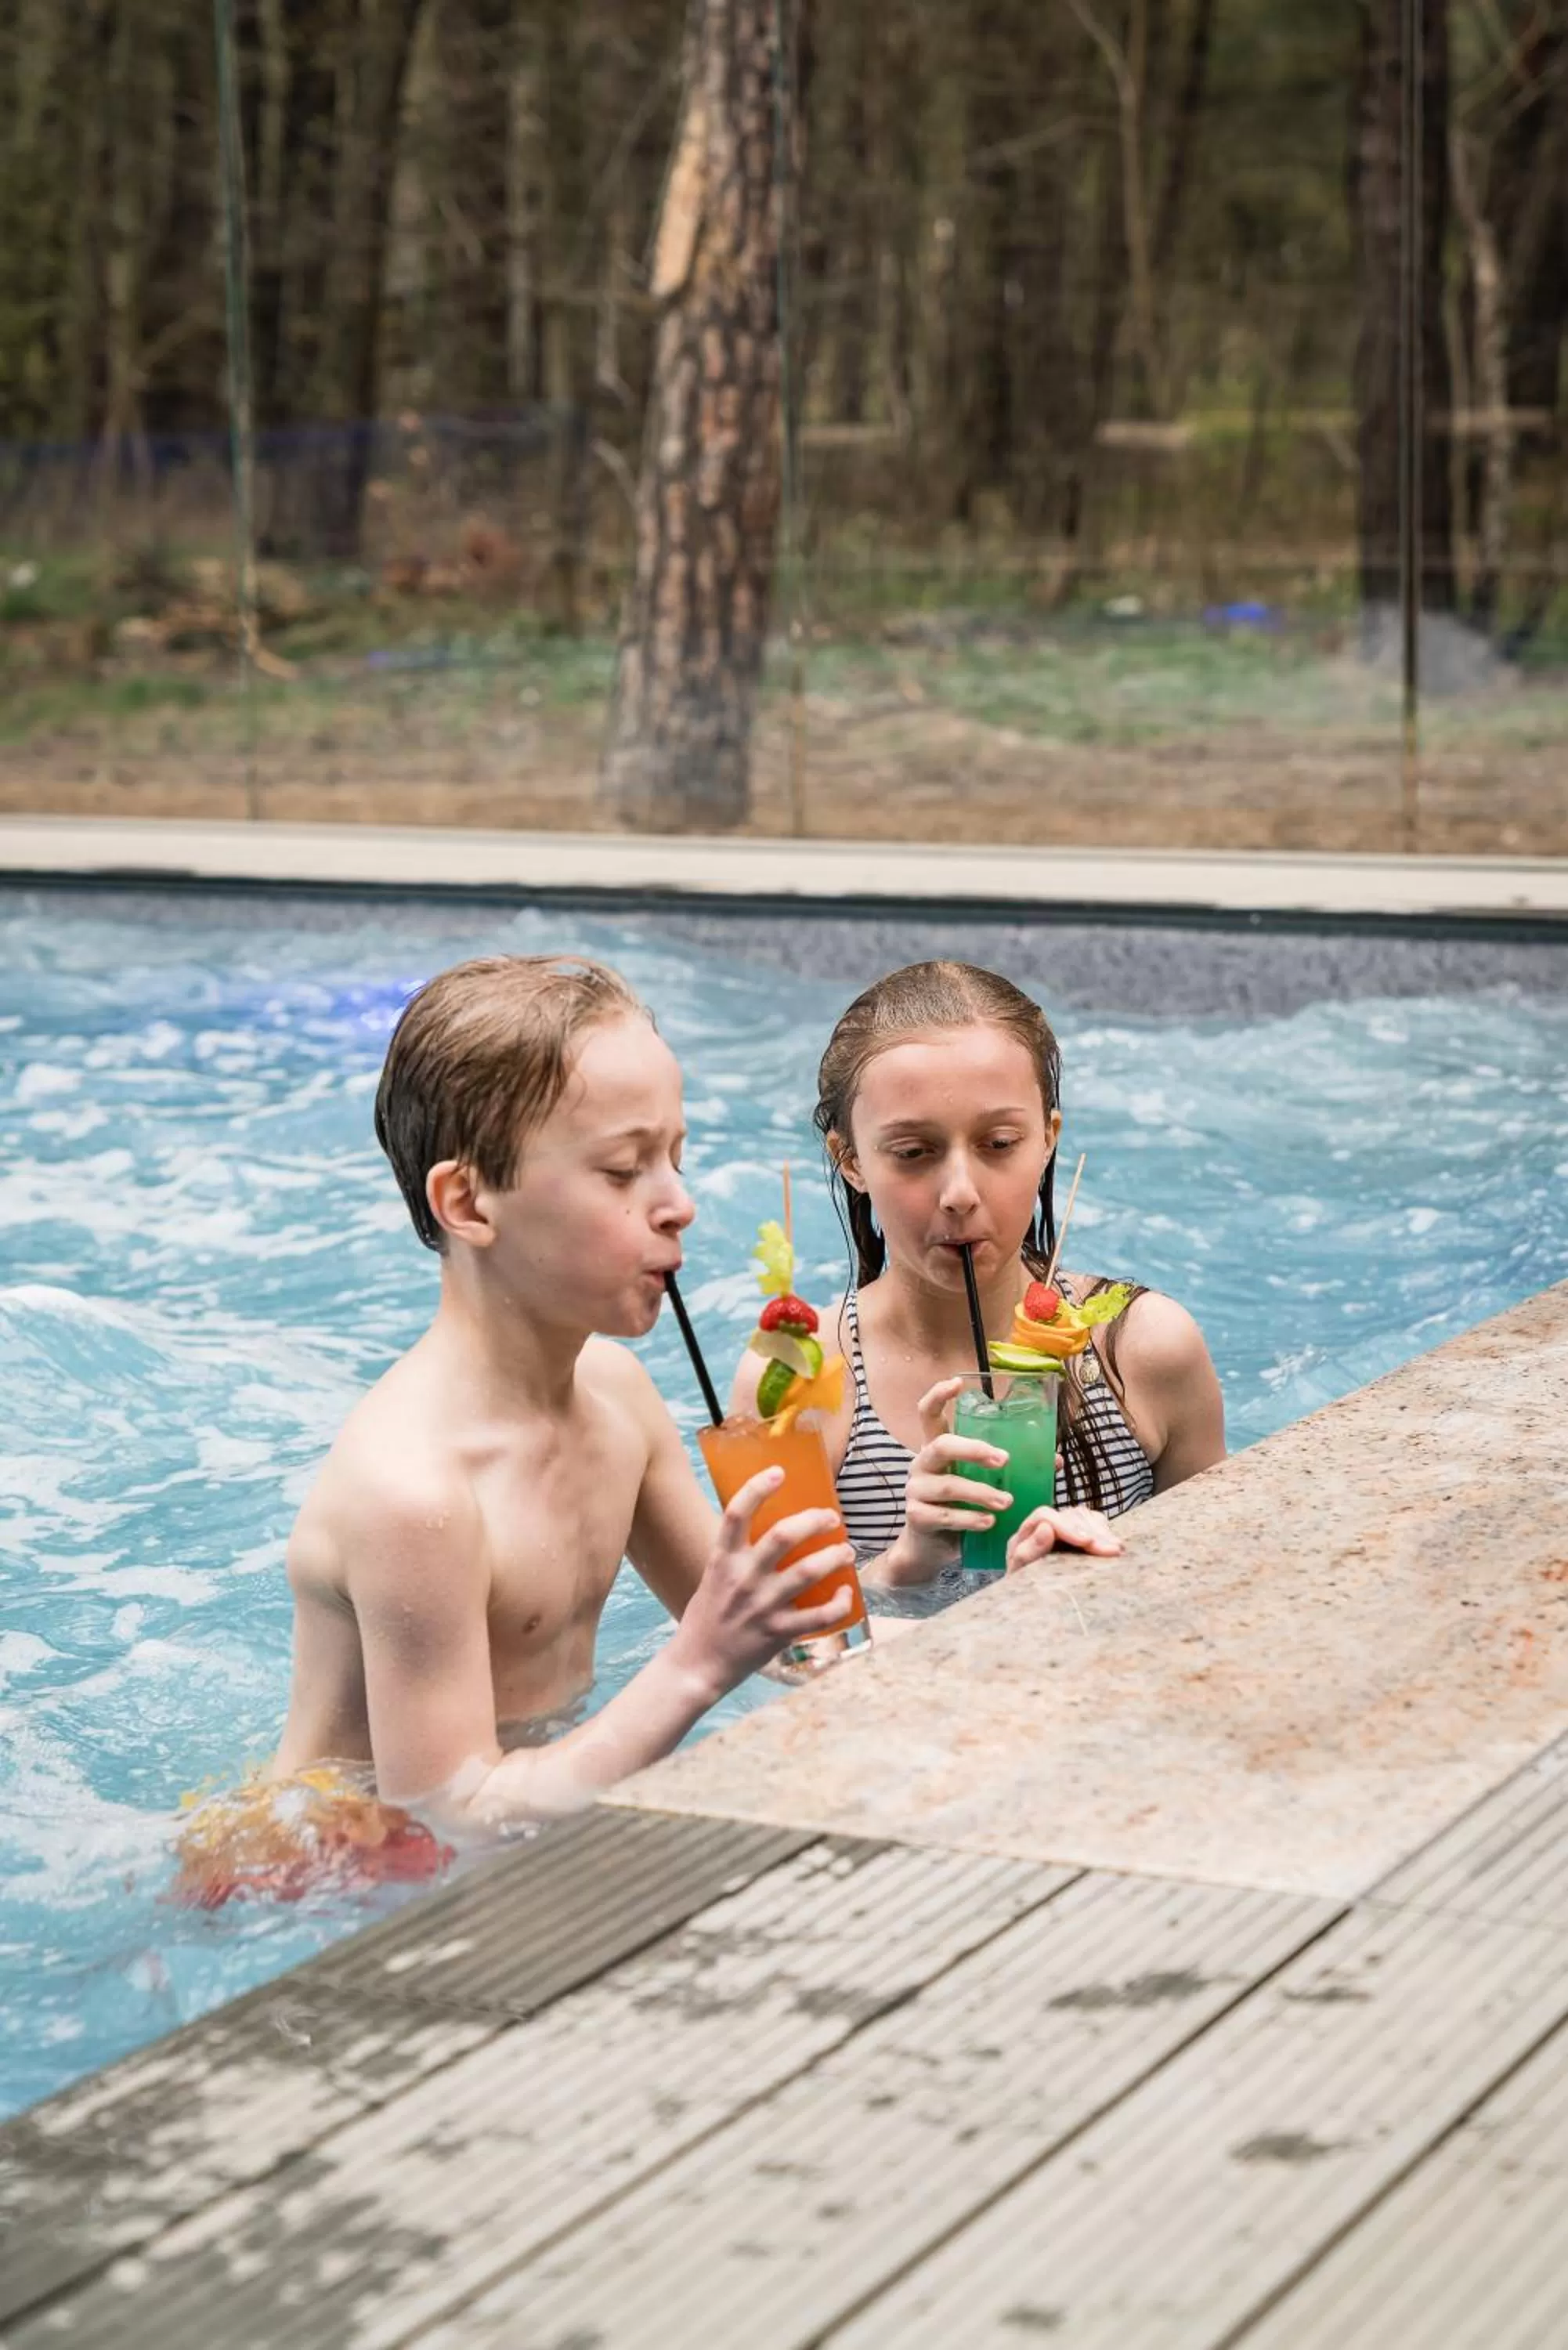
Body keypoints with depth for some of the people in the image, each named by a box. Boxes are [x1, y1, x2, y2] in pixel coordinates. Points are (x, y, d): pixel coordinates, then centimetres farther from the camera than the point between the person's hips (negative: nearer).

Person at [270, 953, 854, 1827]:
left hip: (539, 1794, 8)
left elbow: (726, 1611, 13)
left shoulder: (613, 1383, 1)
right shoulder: (409, 1482, -27)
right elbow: (453, 1817, -26)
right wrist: (696, 1667, -31)